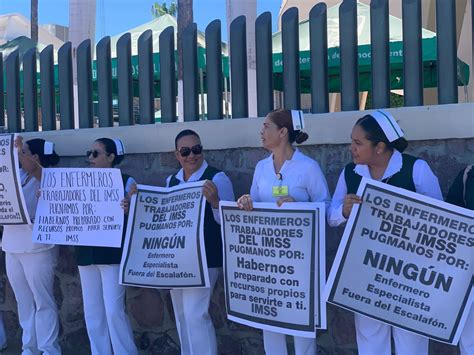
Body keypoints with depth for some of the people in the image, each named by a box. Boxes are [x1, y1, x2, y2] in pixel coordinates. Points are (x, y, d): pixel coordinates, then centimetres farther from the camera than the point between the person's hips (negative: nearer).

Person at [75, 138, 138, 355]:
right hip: (86, 253, 5)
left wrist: (129, 208, -29)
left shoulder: (125, 182, -4)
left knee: (114, 310, -6)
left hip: (113, 253, -5)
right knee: (92, 312, 10)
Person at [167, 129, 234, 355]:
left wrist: (214, 201, -32)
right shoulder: (171, 181, 9)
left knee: (195, 313, -12)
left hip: (204, 257, -7)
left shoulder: (217, 178, -11)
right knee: (182, 315, 15)